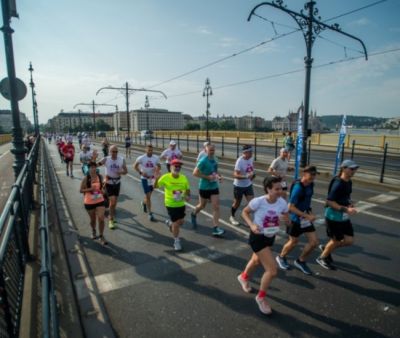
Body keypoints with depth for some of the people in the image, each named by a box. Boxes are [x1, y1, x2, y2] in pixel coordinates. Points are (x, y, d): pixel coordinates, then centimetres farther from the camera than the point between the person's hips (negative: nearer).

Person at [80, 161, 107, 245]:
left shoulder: (100, 177, -2)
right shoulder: (86, 178, -12)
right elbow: (81, 190, -10)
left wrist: (102, 190, 1)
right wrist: (90, 189, -24)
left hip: (100, 201, 2)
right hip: (89, 202, -2)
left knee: (101, 219, -8)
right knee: (93, 219, 15)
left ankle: (101, 236, 8)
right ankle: (93, 231, 45)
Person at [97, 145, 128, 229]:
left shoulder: (122, 160, -5)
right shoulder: (106, 159, -13)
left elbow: (126, 171, 2)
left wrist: (121, 172, -19)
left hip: (117, 183, 4)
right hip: (109, 183, -4)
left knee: (115, 201, 15)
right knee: (112, 201, -12)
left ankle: (111, 216, 38)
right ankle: (111, 220, 3)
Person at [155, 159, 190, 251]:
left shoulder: (184, 178, -5)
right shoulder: (165, 177, -15)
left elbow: (187, 189, 6)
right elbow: (156, 186, -15)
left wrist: (188, 196, -13)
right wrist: (156, 179, -34)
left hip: (181, 204, 4)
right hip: (170, 204, -4)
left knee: (181, 221, 14)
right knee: (176, 223, 2)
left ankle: (172, 224, 49)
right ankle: (176, 241, 24)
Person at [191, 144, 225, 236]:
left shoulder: (215, 160, 3)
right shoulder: (203, 161, -17)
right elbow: (195, 173, -19)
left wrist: (218, 176, -1)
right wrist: (208, 177, -24)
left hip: (214, 187, 5)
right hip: (204, 187, -5)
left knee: (216, 207, -3)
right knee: (202, 205, 16)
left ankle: (215, 228, 0)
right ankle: (194, 214, 48)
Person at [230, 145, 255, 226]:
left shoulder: (251, 159, -3)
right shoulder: (240, 161, -25)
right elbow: (235, 175, -29)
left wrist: (252, 174, 2)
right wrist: (247, 176, -40)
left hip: (248, 185, 6)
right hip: (239, 186, -5)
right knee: (237, 203, 12)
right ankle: (232, 217, 36)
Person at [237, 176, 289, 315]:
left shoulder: (282, 202, -12)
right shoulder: (258, 201, -25)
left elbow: (286, 217, 4)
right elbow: (244, 212, -11)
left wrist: (286, 219, -21)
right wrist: (252, 225, -27)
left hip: (270, 237, 6)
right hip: (258, 237, -6)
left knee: (256, 261, 29)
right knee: (272, 270, -11)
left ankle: (243, 277, 62)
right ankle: (261, 298, 17)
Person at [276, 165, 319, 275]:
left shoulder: (310, 185, -1)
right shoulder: (298, 187, -26)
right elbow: (291, 207, -25)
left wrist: (310, 212, 7)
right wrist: (307, 216, -25)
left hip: (306, 218, 7)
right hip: (295, 219, -7)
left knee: (314, 242, 5)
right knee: (293, 242, 10)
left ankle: (300, 261, 27)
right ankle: (281, 257, 38)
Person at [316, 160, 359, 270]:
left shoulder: (349, 182, 5)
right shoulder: (338, 183, -23)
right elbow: (329, 202, -25)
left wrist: (350, 204, 2)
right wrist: (346, 209, -29)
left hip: (344, 217, 8)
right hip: (334, 217, -8)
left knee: (349, 240, 10)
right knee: (336, 240, 6)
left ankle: (326, 248, 32)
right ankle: (322, 258, 30)